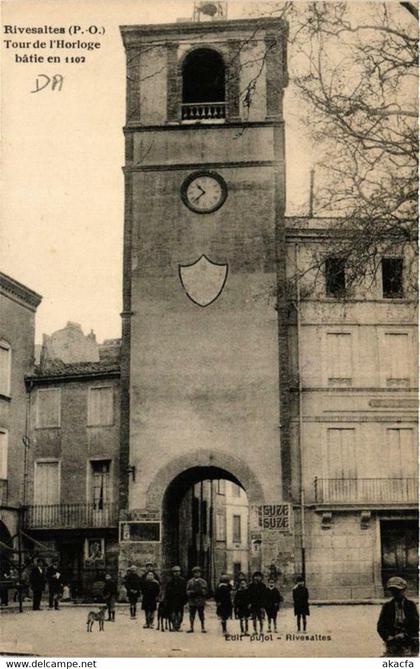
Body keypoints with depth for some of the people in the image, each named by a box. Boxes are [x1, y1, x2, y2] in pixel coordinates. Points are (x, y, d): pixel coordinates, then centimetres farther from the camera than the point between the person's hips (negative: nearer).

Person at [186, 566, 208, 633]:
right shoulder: (190, 582, 7)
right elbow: (187, 591, 6)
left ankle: (203, 628, 9)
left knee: (201, 615, 2)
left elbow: (206, 590, 1)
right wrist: (192, 592, -13)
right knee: (192, 615, 4)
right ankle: (191, 627, 12)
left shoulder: (203, 581, 6)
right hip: (192, 601, 1)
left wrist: (201, 591, -17)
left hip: (201, 602, -1)